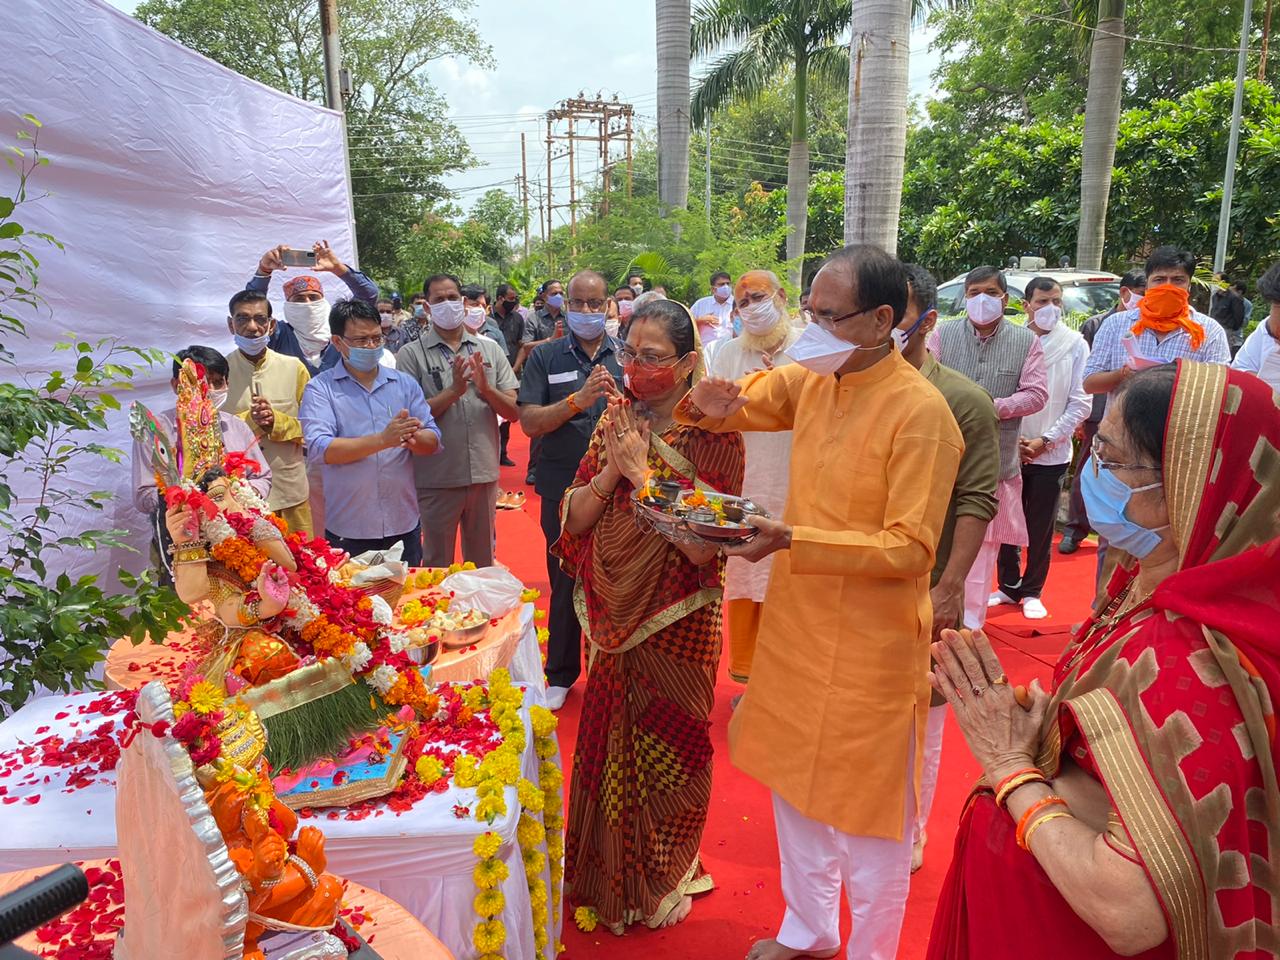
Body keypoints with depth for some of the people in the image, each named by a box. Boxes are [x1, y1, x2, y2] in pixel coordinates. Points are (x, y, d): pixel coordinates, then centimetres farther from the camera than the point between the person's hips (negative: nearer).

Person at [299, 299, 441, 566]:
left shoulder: (405, 384, 8)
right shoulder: (320, 389, -2)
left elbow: (433, 441, 4)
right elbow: (319, 449, -16)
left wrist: (413, 439, -20)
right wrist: (383, 439, -26)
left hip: (404, 525, 3)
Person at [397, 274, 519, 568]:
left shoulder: (490, 349, 4)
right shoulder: (412, 354, -4)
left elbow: (514, 412, 0)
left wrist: (486, 389, -18)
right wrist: (454, 390, -22)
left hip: (484, 474, 3)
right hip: (436, 477, -2)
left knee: (483, 562, 19)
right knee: (438, 563, 14)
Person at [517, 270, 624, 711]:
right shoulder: (545, 357, 1)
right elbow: (530, 423, -8)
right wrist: (578, 399, -20)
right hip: (563, 489, 0)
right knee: (565, 583, 10)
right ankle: (561, 674, 27)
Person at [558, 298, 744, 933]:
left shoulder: (713, 436, -14)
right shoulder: (614, 420, 2)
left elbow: (703, 546, -23)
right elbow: (574, 519, -1)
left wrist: (642, 471, -22)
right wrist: (611, 470, -17)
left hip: (676, 620, -4)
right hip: (614, 614, 5)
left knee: (665, 744, 12)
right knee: (607, 739, 17)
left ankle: (666, 878, 38)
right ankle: (606, 873, 42)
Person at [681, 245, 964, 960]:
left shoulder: (921, 412, -19)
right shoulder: (810, 379, 0)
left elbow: (910, 548, -21)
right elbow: (738, 403, 13)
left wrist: (792, 541, -30)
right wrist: (711, 406, -11)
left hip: (873, 643, -7)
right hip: (797, 623, 7)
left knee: (870, 818, 11)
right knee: (796, 789, 22)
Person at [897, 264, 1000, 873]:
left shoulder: (965, 401, -8)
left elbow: (977, 501, -10)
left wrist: (949, 587, -15)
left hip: (923, 592, -3)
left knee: (919, 715, 12)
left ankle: (908, 833, 32)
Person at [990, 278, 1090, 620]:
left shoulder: (1075, 345, -2)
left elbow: (1080, 402, -2)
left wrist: (1045, 440, -9)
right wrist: (1012, 437, -9)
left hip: (1051, 453, 0)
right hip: (1009, 448, 1)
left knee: (1041, 528, 8)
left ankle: (1031, 592, 22)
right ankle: (1008, 585, 25)